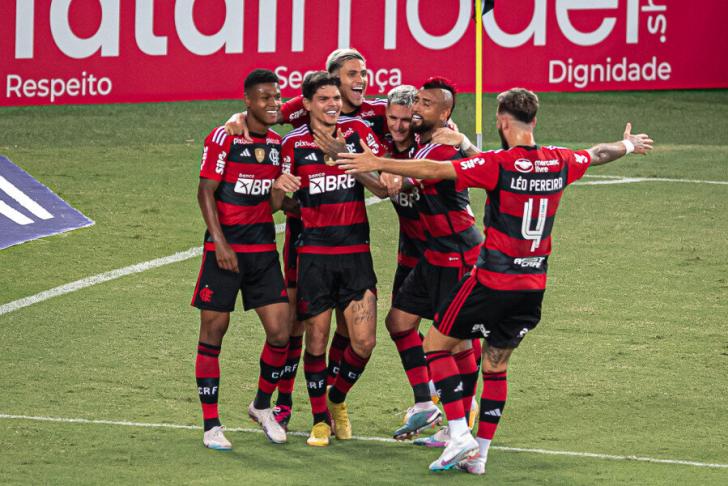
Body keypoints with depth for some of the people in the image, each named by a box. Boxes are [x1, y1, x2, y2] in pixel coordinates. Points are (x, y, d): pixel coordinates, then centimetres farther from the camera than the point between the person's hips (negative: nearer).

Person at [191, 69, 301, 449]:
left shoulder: (277, 144, 11)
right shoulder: (224, 138, -6)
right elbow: (206, 191, -8)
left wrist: (281, 190, -5)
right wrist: (220, 243, -16)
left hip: (263, 248, 5)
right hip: (224, 247, -5)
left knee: (280, 332, -4)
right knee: (213, 331, -1)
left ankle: (262, 406, 20)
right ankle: (211, 425, 6)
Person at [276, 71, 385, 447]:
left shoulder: (357, 132, 3)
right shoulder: (294, 144, 1)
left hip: (355, 250, 1)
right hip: (314, 252, -1)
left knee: (364, 342, -5)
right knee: (316, 340, 2)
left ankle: (337, 399, 23)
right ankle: (320, 419, 18)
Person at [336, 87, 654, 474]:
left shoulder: (498, 164, -15)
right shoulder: (559, 163, 3)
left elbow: (434, 170, -18)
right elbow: (598, 154, 24)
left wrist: (378, 164, -11)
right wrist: (629, 145, 45)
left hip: (493, 281, -6)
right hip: (533, 285, 6)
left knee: (436, 344, 8)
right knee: (496, 365, 17)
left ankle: (460, 434, -2)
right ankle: (479, 454, 16)